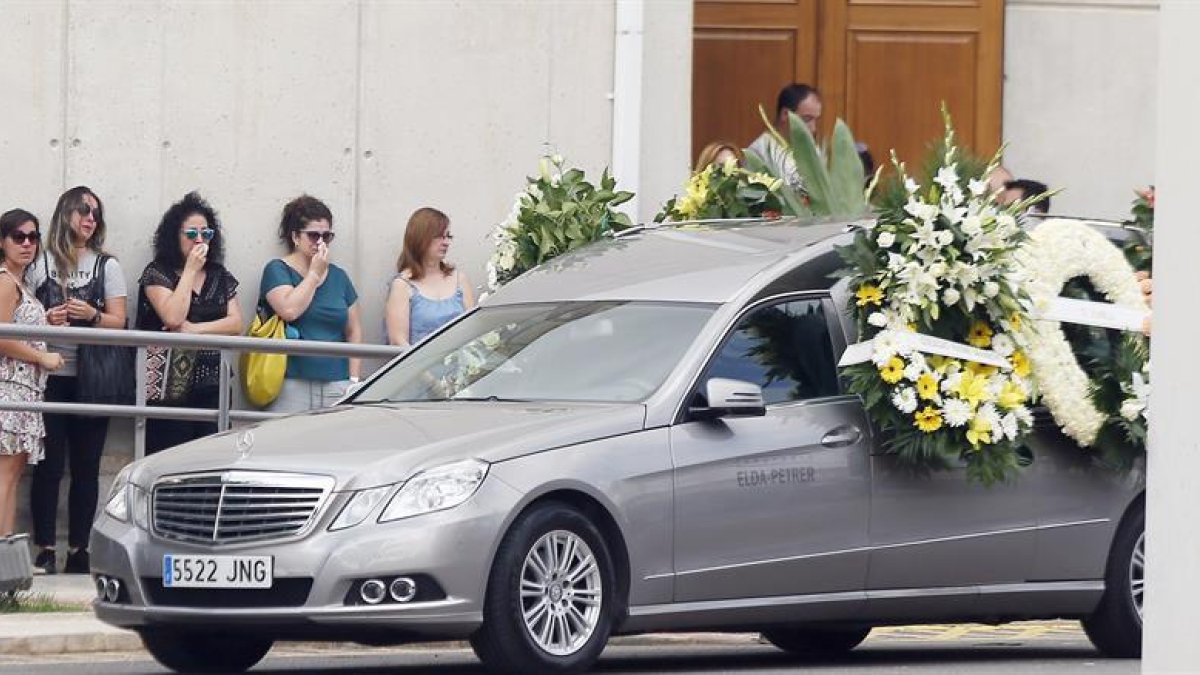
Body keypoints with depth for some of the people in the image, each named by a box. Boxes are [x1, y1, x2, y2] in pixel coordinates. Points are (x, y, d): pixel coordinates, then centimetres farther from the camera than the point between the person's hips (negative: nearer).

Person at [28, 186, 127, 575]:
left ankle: (79, 550, 4)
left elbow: (118, 322, 4)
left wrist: (92, 315, -15)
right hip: (50, 377, -1)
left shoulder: (107, 265, 10)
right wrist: (46, 320, -12)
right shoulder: (41, 264, 7)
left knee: (86, 466, 1)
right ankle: (45, 550, -3)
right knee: (49, 464, -5)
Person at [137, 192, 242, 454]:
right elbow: (173, 318, -14)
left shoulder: (220, 276, 15)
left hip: (212, 387, 4)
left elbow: (236, 324, 5)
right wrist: (191, 270, -8)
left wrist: (195, 329, -9)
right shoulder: (158, 273, 1)